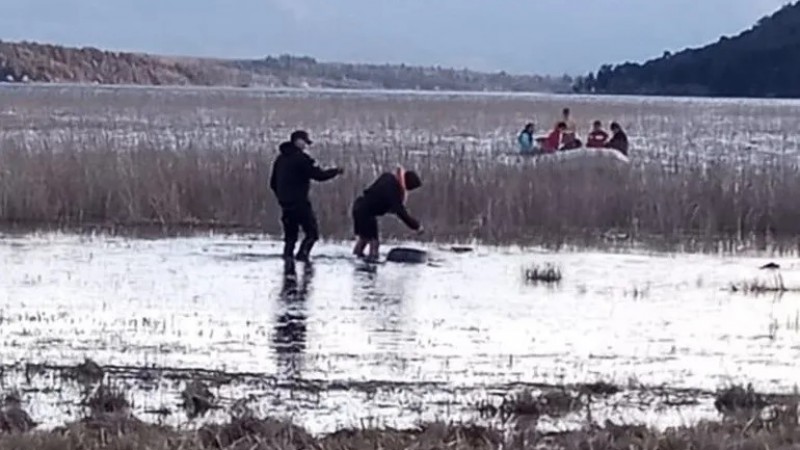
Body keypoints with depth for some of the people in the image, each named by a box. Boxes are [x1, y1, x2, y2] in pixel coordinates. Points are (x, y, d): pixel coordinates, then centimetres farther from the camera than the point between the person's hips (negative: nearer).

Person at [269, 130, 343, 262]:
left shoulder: (280, 159, 14)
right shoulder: (301, 158, -11)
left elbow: (273, 183, 19)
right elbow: (318, 175, -12)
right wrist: (336, 171, 3)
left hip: (285, 203, 8)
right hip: (300, 202, -8)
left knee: (290, 235, 12)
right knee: (312, 233, -2)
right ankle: (302, 257, -17)